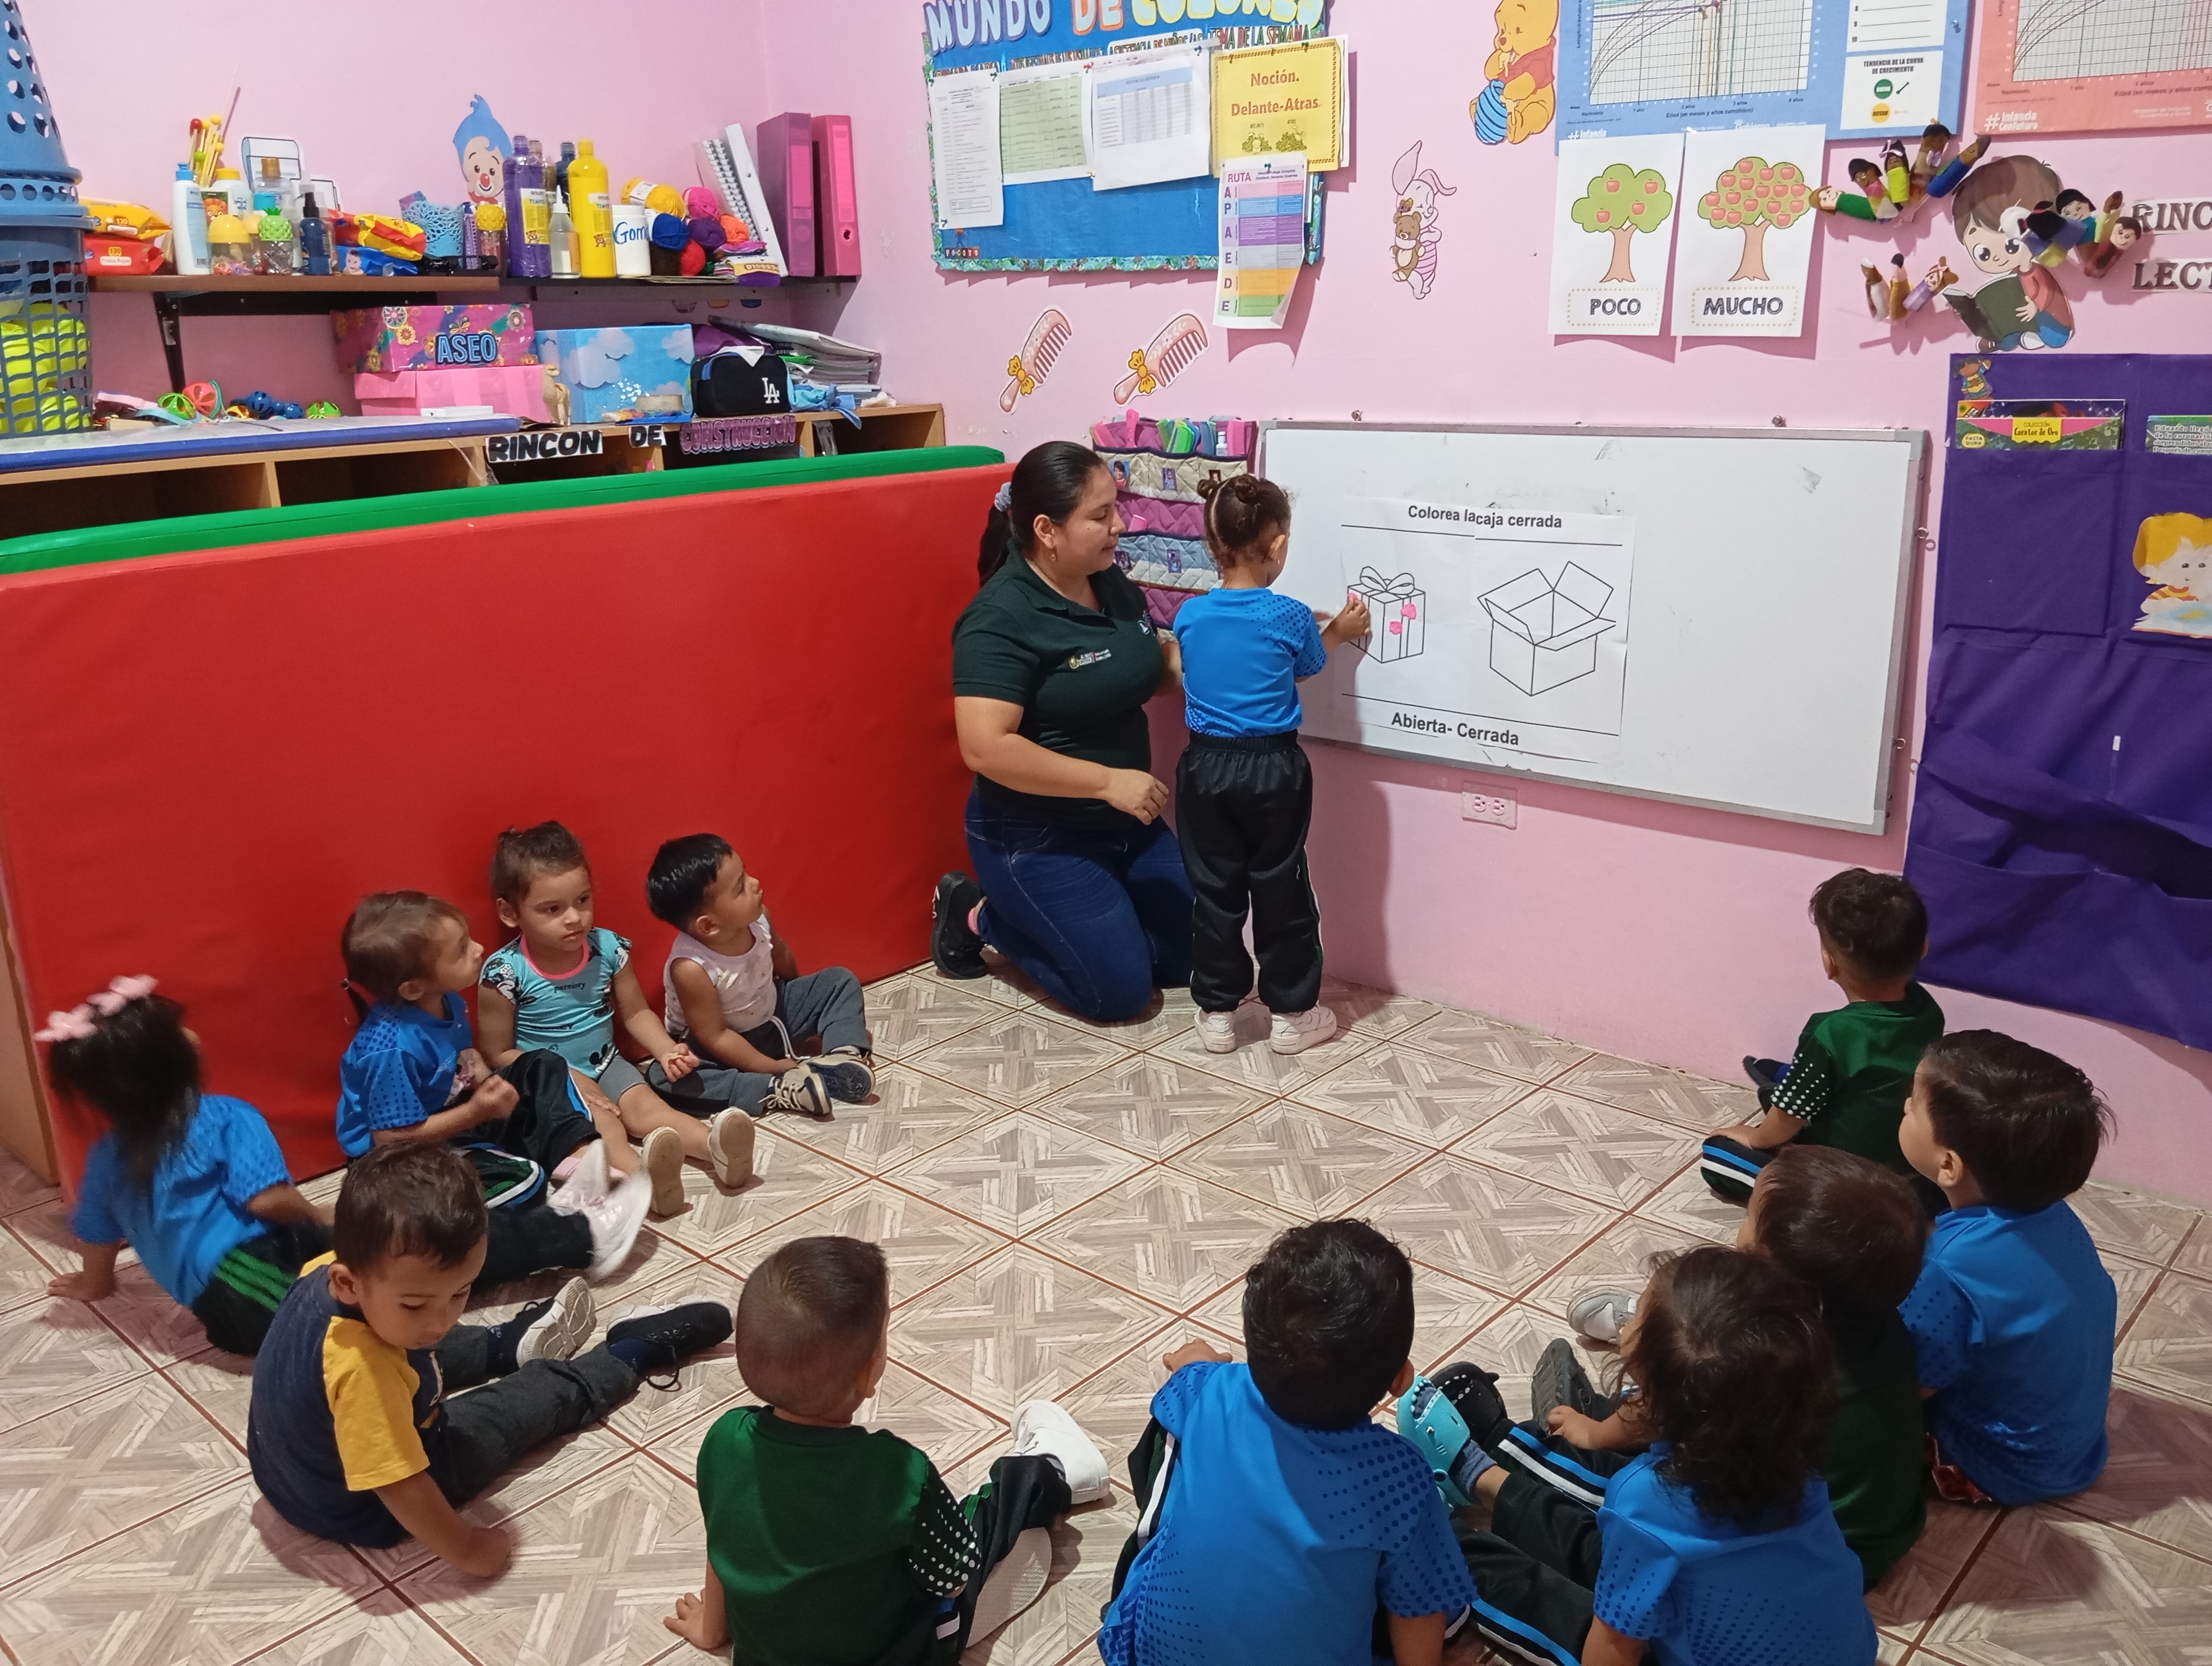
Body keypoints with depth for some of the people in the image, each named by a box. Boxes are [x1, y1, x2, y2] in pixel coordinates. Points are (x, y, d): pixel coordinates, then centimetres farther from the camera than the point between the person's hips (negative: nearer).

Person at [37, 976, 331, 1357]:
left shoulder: (109, 1157, 18)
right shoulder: (227, 1117, -3)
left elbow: (97, 1235, 31)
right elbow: (267, 1199, -13)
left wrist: (94, 1284, 52)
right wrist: (318, 1218, 7)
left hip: (209, 1299, 7)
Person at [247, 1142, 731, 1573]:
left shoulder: (323, 1273, -22)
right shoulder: (363, 1371, -44)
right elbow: (400, 1489, -35)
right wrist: (466, 1548, -21)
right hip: (363, 1513, -6)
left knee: (433, 1357, 27)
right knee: (542, 1393, 5)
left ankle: (514, 1343, 53)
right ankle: (638, 1350, 27)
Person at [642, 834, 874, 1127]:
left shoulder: (757, 917, -20)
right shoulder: (691, 968, -36)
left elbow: (782, 957, 4)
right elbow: (715, 1038, -26)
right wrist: (772, 1067, -22)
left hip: (772, 1011, 6)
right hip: (728, 1048, -6)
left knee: (840, 981, 1)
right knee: (663, 1078, -32)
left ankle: (846, 1056, -16)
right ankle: (778, 1091, -34)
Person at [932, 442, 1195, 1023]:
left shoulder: (1113, 585, 1)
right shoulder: (1001, 619, -24)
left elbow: (1152, 665, 17)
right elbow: (986, 748, -30)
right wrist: (1107, 781, -31)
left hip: (1125, 823, 8)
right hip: (1037, 838, -8)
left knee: (1184, 960, 11)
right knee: (1120, 989, -7)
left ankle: (1029, 916, 26)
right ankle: (980, 916, 12)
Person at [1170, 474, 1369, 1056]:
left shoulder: (1189, 616, -4)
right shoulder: (1290, 617, -12)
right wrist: (1339, 633, 28)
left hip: (1206, 766, 2)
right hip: (1273, 768, -2)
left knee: (1215, 891, 12)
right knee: (1282, 891, 10)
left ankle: (1217, 1011, 20)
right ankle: (1293, 1013, 20)